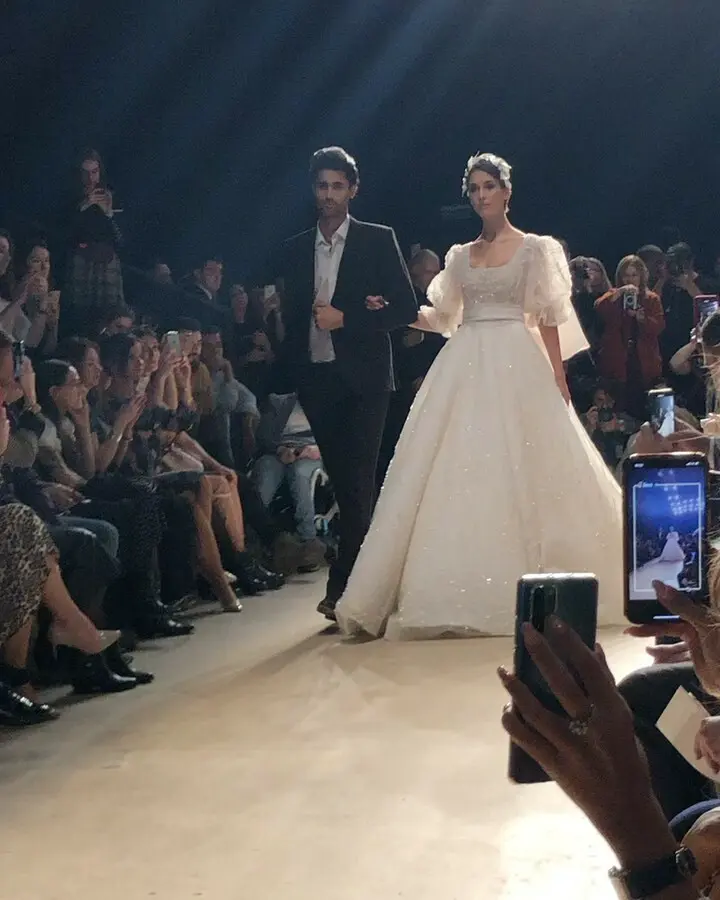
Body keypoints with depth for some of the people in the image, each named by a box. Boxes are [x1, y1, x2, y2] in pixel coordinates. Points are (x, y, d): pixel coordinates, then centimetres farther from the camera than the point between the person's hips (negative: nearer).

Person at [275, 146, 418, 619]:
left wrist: (345, 318, -12)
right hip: (316, 379, 4)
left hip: (363, 378, -4)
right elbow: (292, 314, 14)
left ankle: (342, 586, -8)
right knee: (343, 483, 9)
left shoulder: (378, 240, 1)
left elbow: (407, 309, -4)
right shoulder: (296, 249, 12)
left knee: (357, 482, -9)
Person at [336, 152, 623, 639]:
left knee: (519, 473, -5)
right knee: (457, 474, -4)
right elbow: (441, 316, 15)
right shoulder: (461, 255, 16)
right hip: (464, 369, 4)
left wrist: (559, 378, -8)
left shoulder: (535, 248, 4)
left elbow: (549, 318, 0)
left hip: (516, 366, -4)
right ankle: (461, 590, -2)